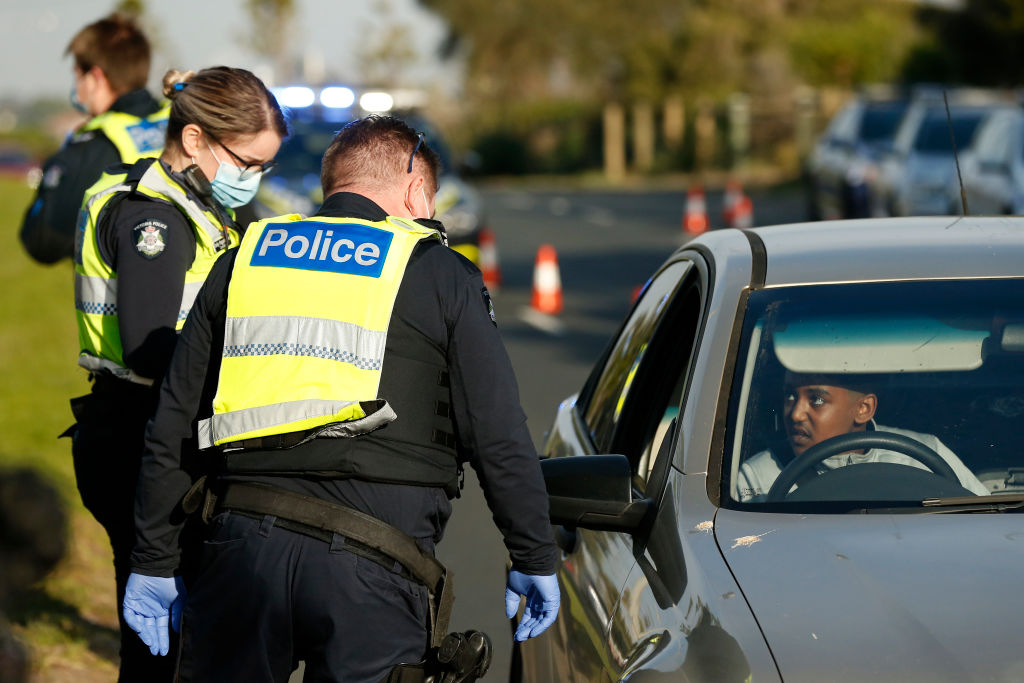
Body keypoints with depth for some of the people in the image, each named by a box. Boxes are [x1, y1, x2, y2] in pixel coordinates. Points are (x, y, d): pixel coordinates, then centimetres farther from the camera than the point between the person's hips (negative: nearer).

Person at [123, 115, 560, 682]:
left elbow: (171, 428, 16)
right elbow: (500, 439, 1)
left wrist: (154, 563, 20)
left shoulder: (241, 261, 16)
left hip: (242, 547, 3)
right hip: (370, 567, -3)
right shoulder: (442, 276, 6)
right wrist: (535, 559, 11)